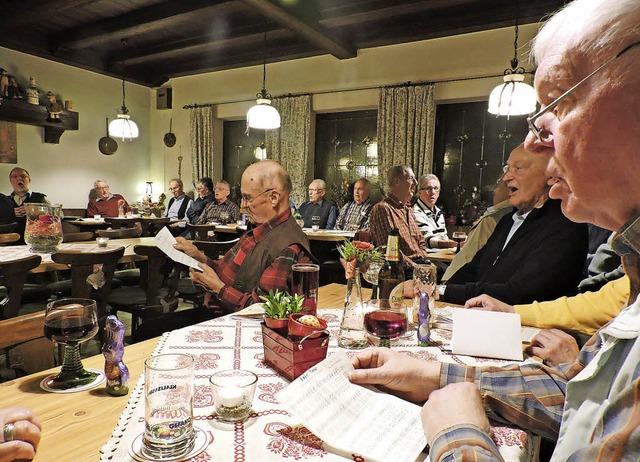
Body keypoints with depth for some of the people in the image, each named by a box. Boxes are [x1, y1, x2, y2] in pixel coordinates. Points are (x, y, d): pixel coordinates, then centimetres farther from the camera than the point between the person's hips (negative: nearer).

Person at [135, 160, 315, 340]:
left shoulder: (289, 249, -24)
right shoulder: (258, 232, 8)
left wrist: (217, 287, -16)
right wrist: (199, 257, 2)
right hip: (218, 311, 9)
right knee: (146, 330, 7)